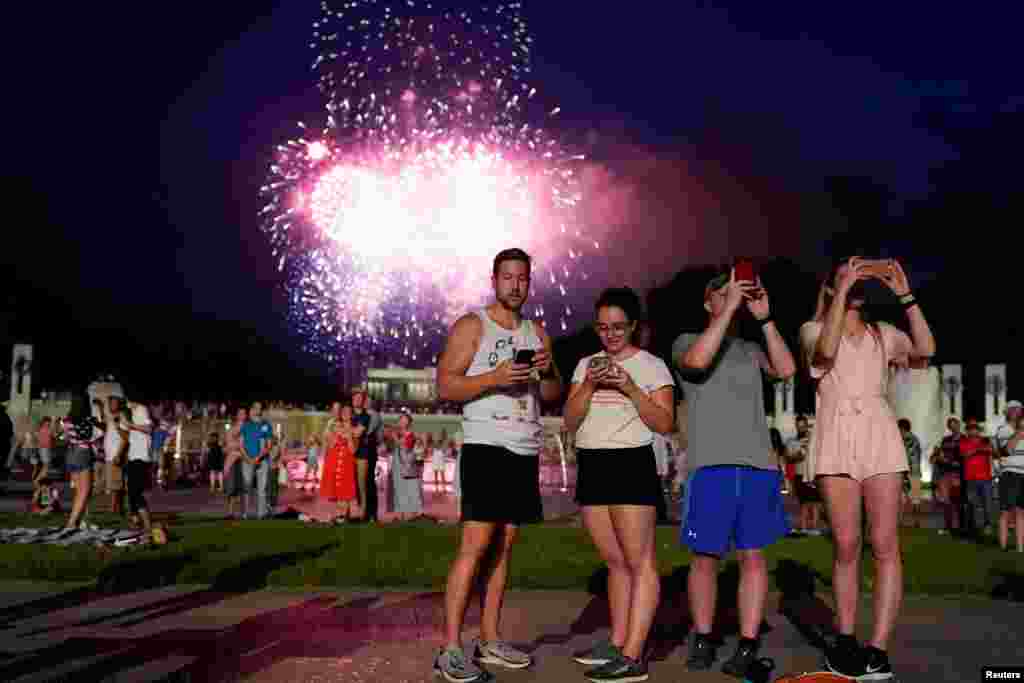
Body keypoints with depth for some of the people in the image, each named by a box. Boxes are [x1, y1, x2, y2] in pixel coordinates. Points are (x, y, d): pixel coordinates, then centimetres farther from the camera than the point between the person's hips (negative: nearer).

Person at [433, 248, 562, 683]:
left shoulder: (538, 333, 16)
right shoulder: (471, 326, 0)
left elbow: (555, 396, 16)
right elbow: (444, 387, -8)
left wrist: (547, 373, -5)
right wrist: (495, 377, -20)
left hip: (525, 451, 6)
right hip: (486, 446, -6)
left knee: (503, 546, 7)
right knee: (476, 543, -12)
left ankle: (489, 641, 13)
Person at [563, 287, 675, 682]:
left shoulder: (652, 366, 2)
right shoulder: (586, 364, 14)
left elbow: (665, 423, -6)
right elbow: (570, 421, 7)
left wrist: (630, 388, -16)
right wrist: (588, 385, -9)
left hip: (631, 465, -5)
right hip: (591, 467, 5)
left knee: (640, 561, -7)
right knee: (615, 561, 11)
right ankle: (617, 643, 18)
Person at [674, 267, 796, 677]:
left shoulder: (751, 350, 19)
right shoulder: (686, 342, 10)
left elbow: (786, 370, 1)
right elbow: (697, 361, -14)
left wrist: (765, 318, -1)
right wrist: (730, 307, -11)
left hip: (759, 466, 3)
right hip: (711, 465, -3)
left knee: (753, 556, 0)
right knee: (705, 557, 1)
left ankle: (748, 646, 4)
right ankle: (702, 641, 13)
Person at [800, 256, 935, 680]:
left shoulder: (883, 334, 17)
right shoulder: (814, 329, 11)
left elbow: (926, 349, -2)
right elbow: (825, 351, -13)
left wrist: (905, 295, -4)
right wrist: (842, 290, -13)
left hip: (880, 436, 2)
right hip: (836, 439, -1)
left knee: (885, 545, -8)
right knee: (846, 546, -1)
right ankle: (845, 641, 9)